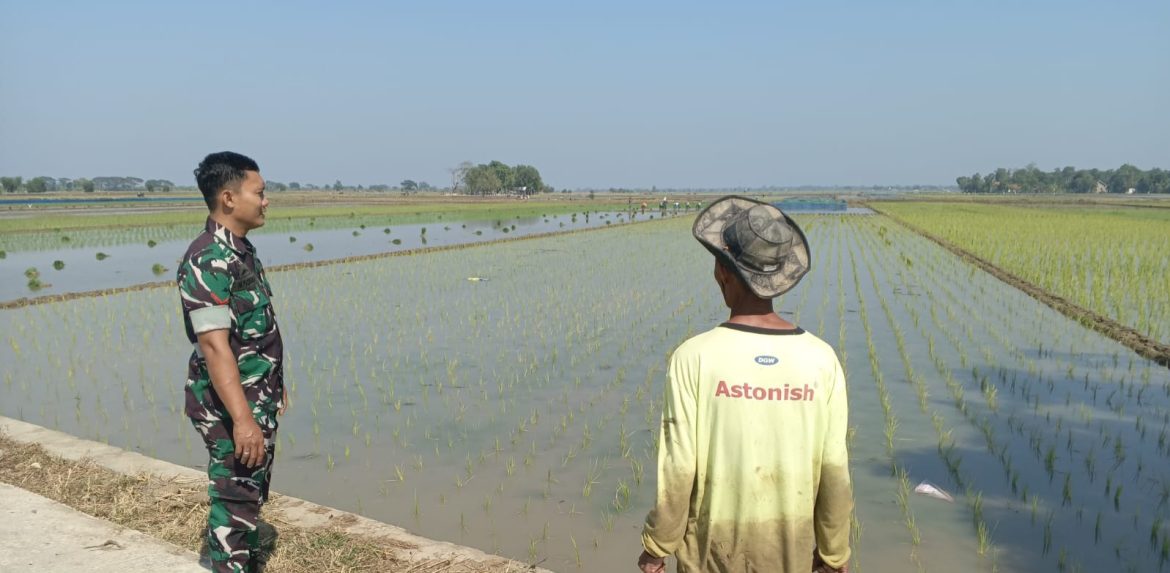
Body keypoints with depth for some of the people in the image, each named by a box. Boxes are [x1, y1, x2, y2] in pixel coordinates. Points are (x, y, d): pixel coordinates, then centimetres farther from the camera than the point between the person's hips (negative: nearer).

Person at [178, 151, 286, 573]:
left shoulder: (240, 250, 9)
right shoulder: (208, 259, -22)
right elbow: (214, 345, -28)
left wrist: (273, 389, 22)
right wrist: (242, 418, -32)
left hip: (257, 399, 10)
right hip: (230, 408, -10)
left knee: (252, 495, 21)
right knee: (235, 501, 1)